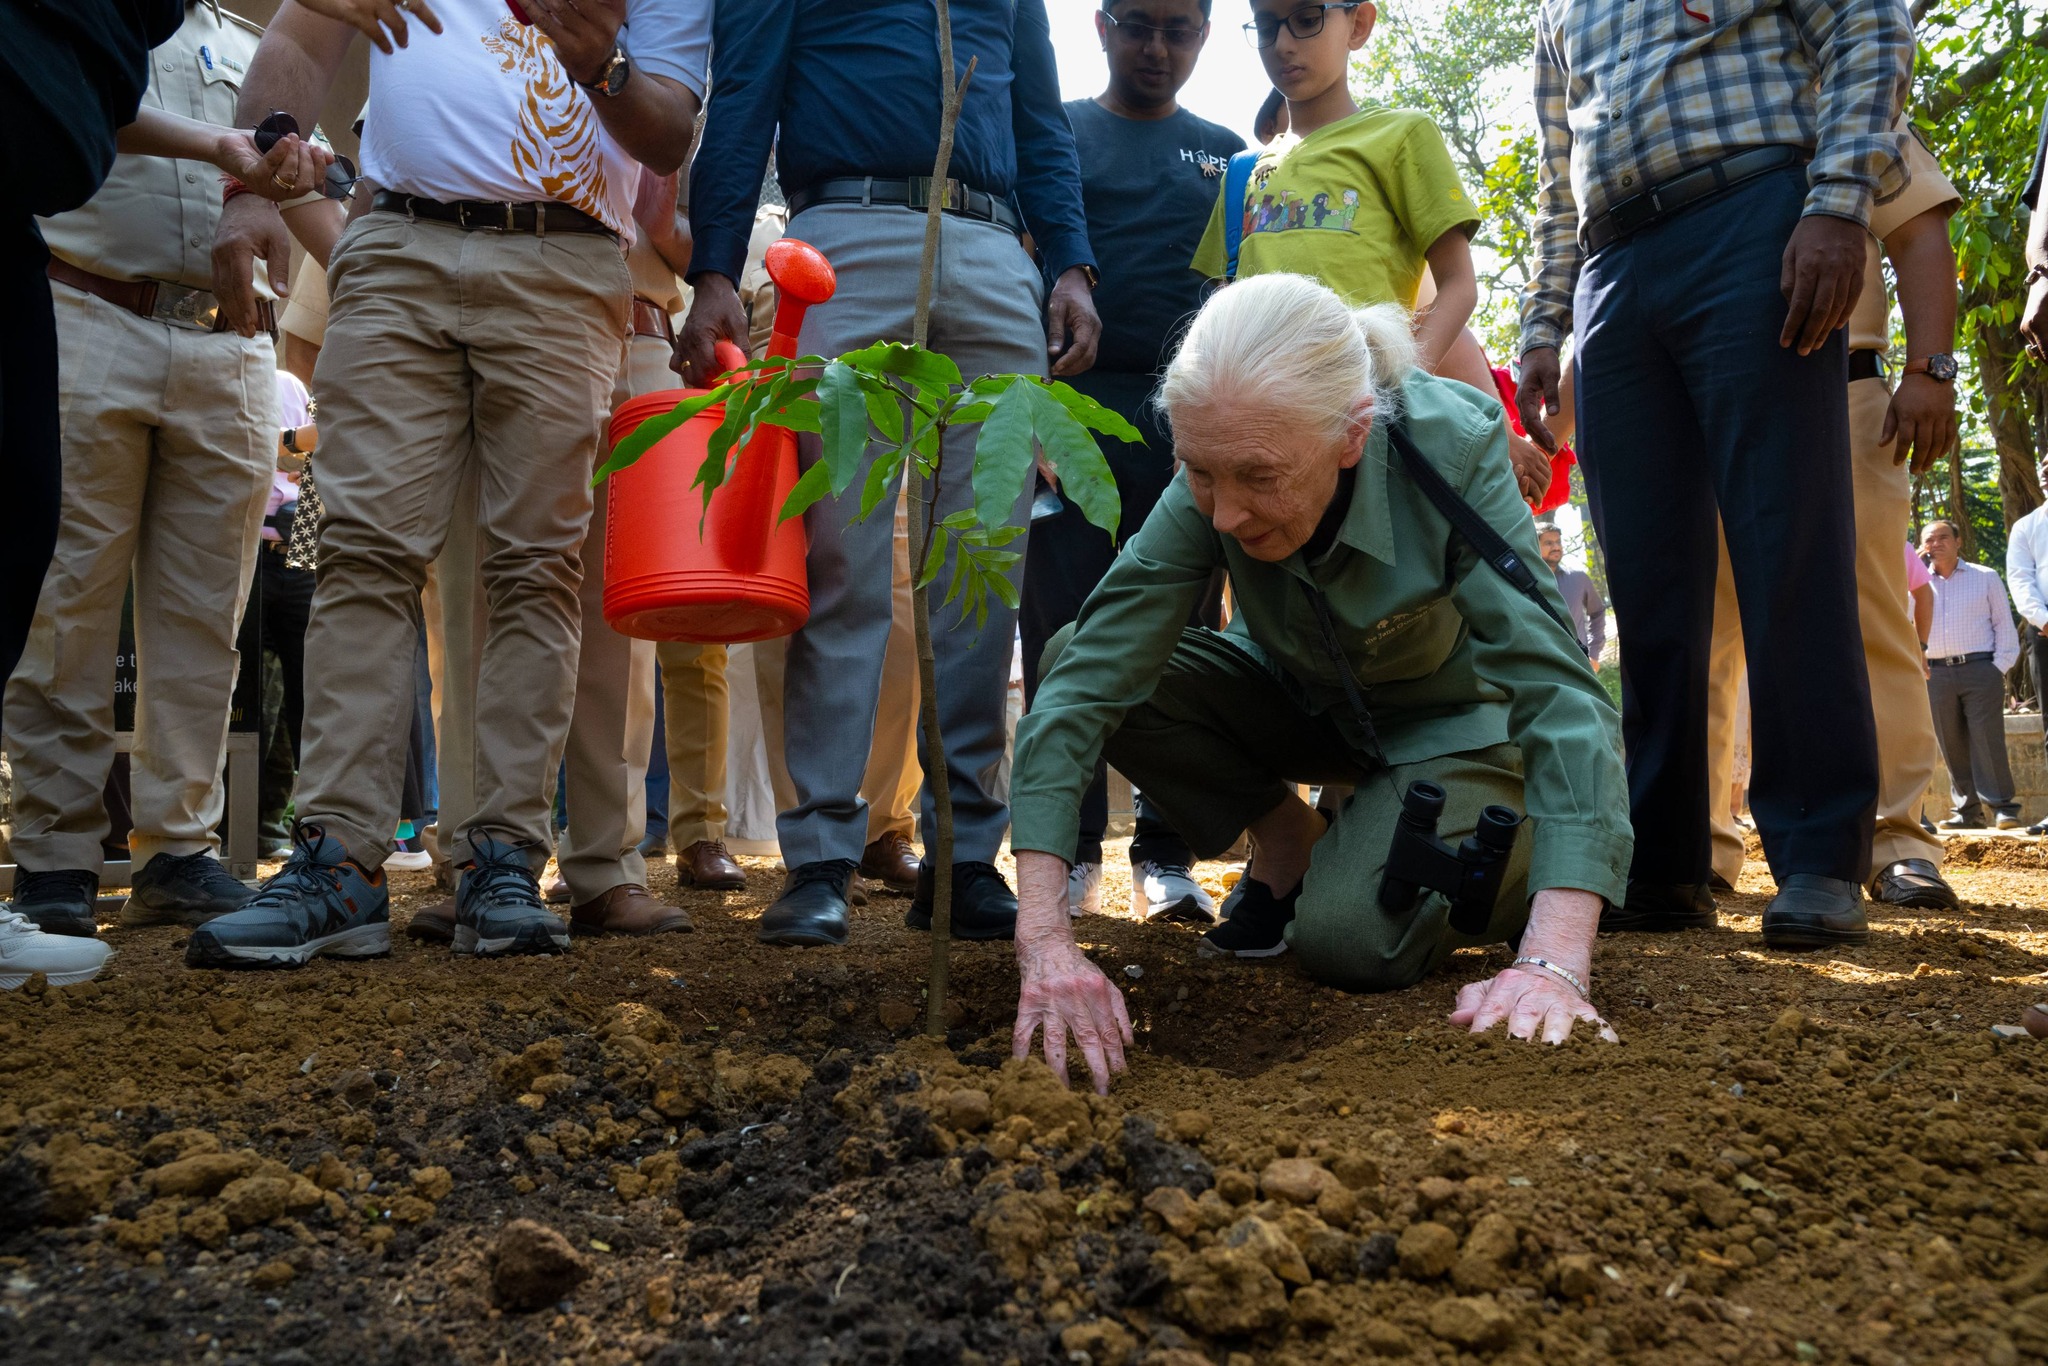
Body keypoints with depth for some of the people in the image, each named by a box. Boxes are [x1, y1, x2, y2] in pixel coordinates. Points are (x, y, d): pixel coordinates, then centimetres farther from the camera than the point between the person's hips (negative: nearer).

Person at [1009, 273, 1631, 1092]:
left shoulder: (1449, 450, -33)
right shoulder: (1215, 485, -26)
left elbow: (1559, 693, -38)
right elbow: (1084, 683, -32)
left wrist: (1555, 963, -50)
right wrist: (1044, 937, -42)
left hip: (1449, 718, -3)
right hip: (1303, 700, 3)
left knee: (1349, 936, -29)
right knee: (1075, 656, -21)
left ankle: (1506, 875, 5)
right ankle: (1287, 839, 1)